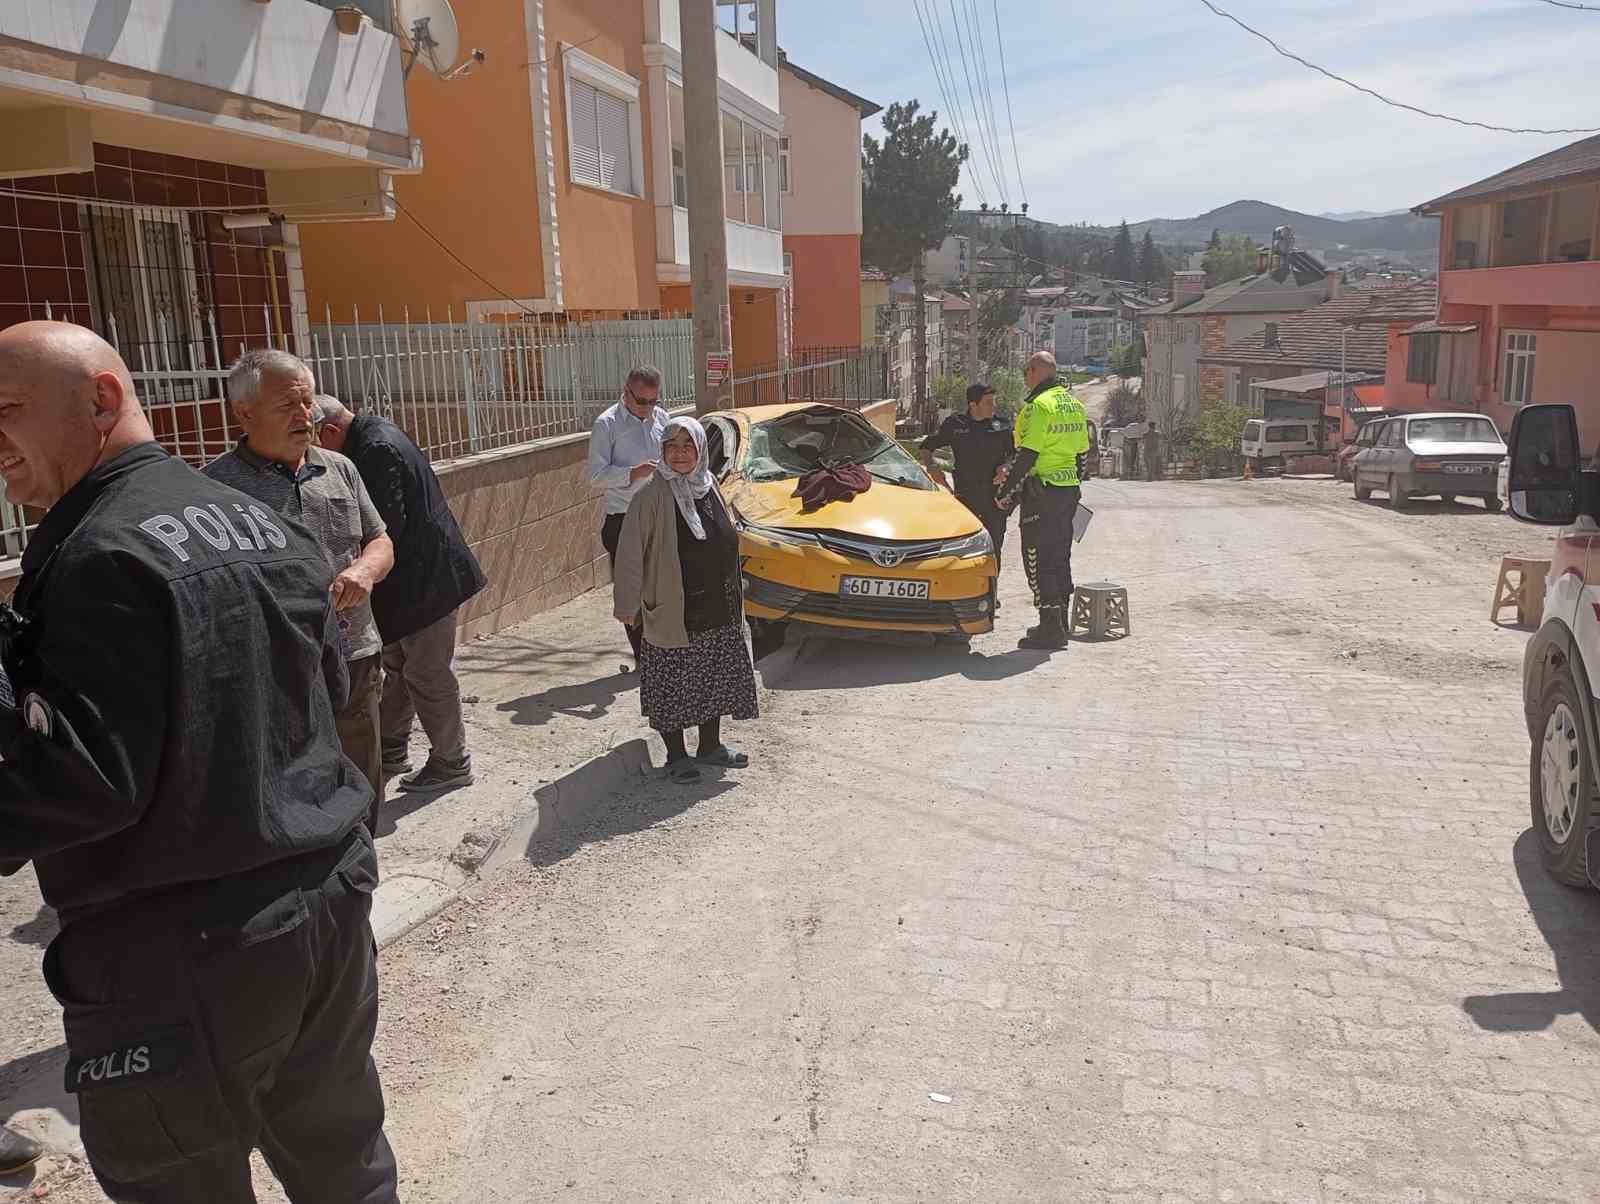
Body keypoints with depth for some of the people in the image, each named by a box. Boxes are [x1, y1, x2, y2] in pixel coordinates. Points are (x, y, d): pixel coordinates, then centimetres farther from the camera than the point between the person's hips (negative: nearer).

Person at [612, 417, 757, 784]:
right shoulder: (653, 495, -13)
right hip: (672, 612, -6)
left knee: (714, 679, 16)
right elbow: (630, 553, -13)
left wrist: (732, 596, 19)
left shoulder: (709, 487, 5)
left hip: (718, 612, 6)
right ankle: (675, 756, 19)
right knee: (672, 684, 4)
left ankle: (710, 746, 33)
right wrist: (627, 604, -15)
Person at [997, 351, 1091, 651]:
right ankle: (1059, 623, 23)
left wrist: (1006, 492, -14)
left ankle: (1051, 629, -6)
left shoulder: (1039, 406, -14)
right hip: (1069, 492, 9)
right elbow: (1082, 452, 19)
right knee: (1060, 558, 15)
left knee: (1039, 561, -5)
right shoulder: (1074, 404, 14)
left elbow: (1027, 455, -19)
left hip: (1042, 493, -9)